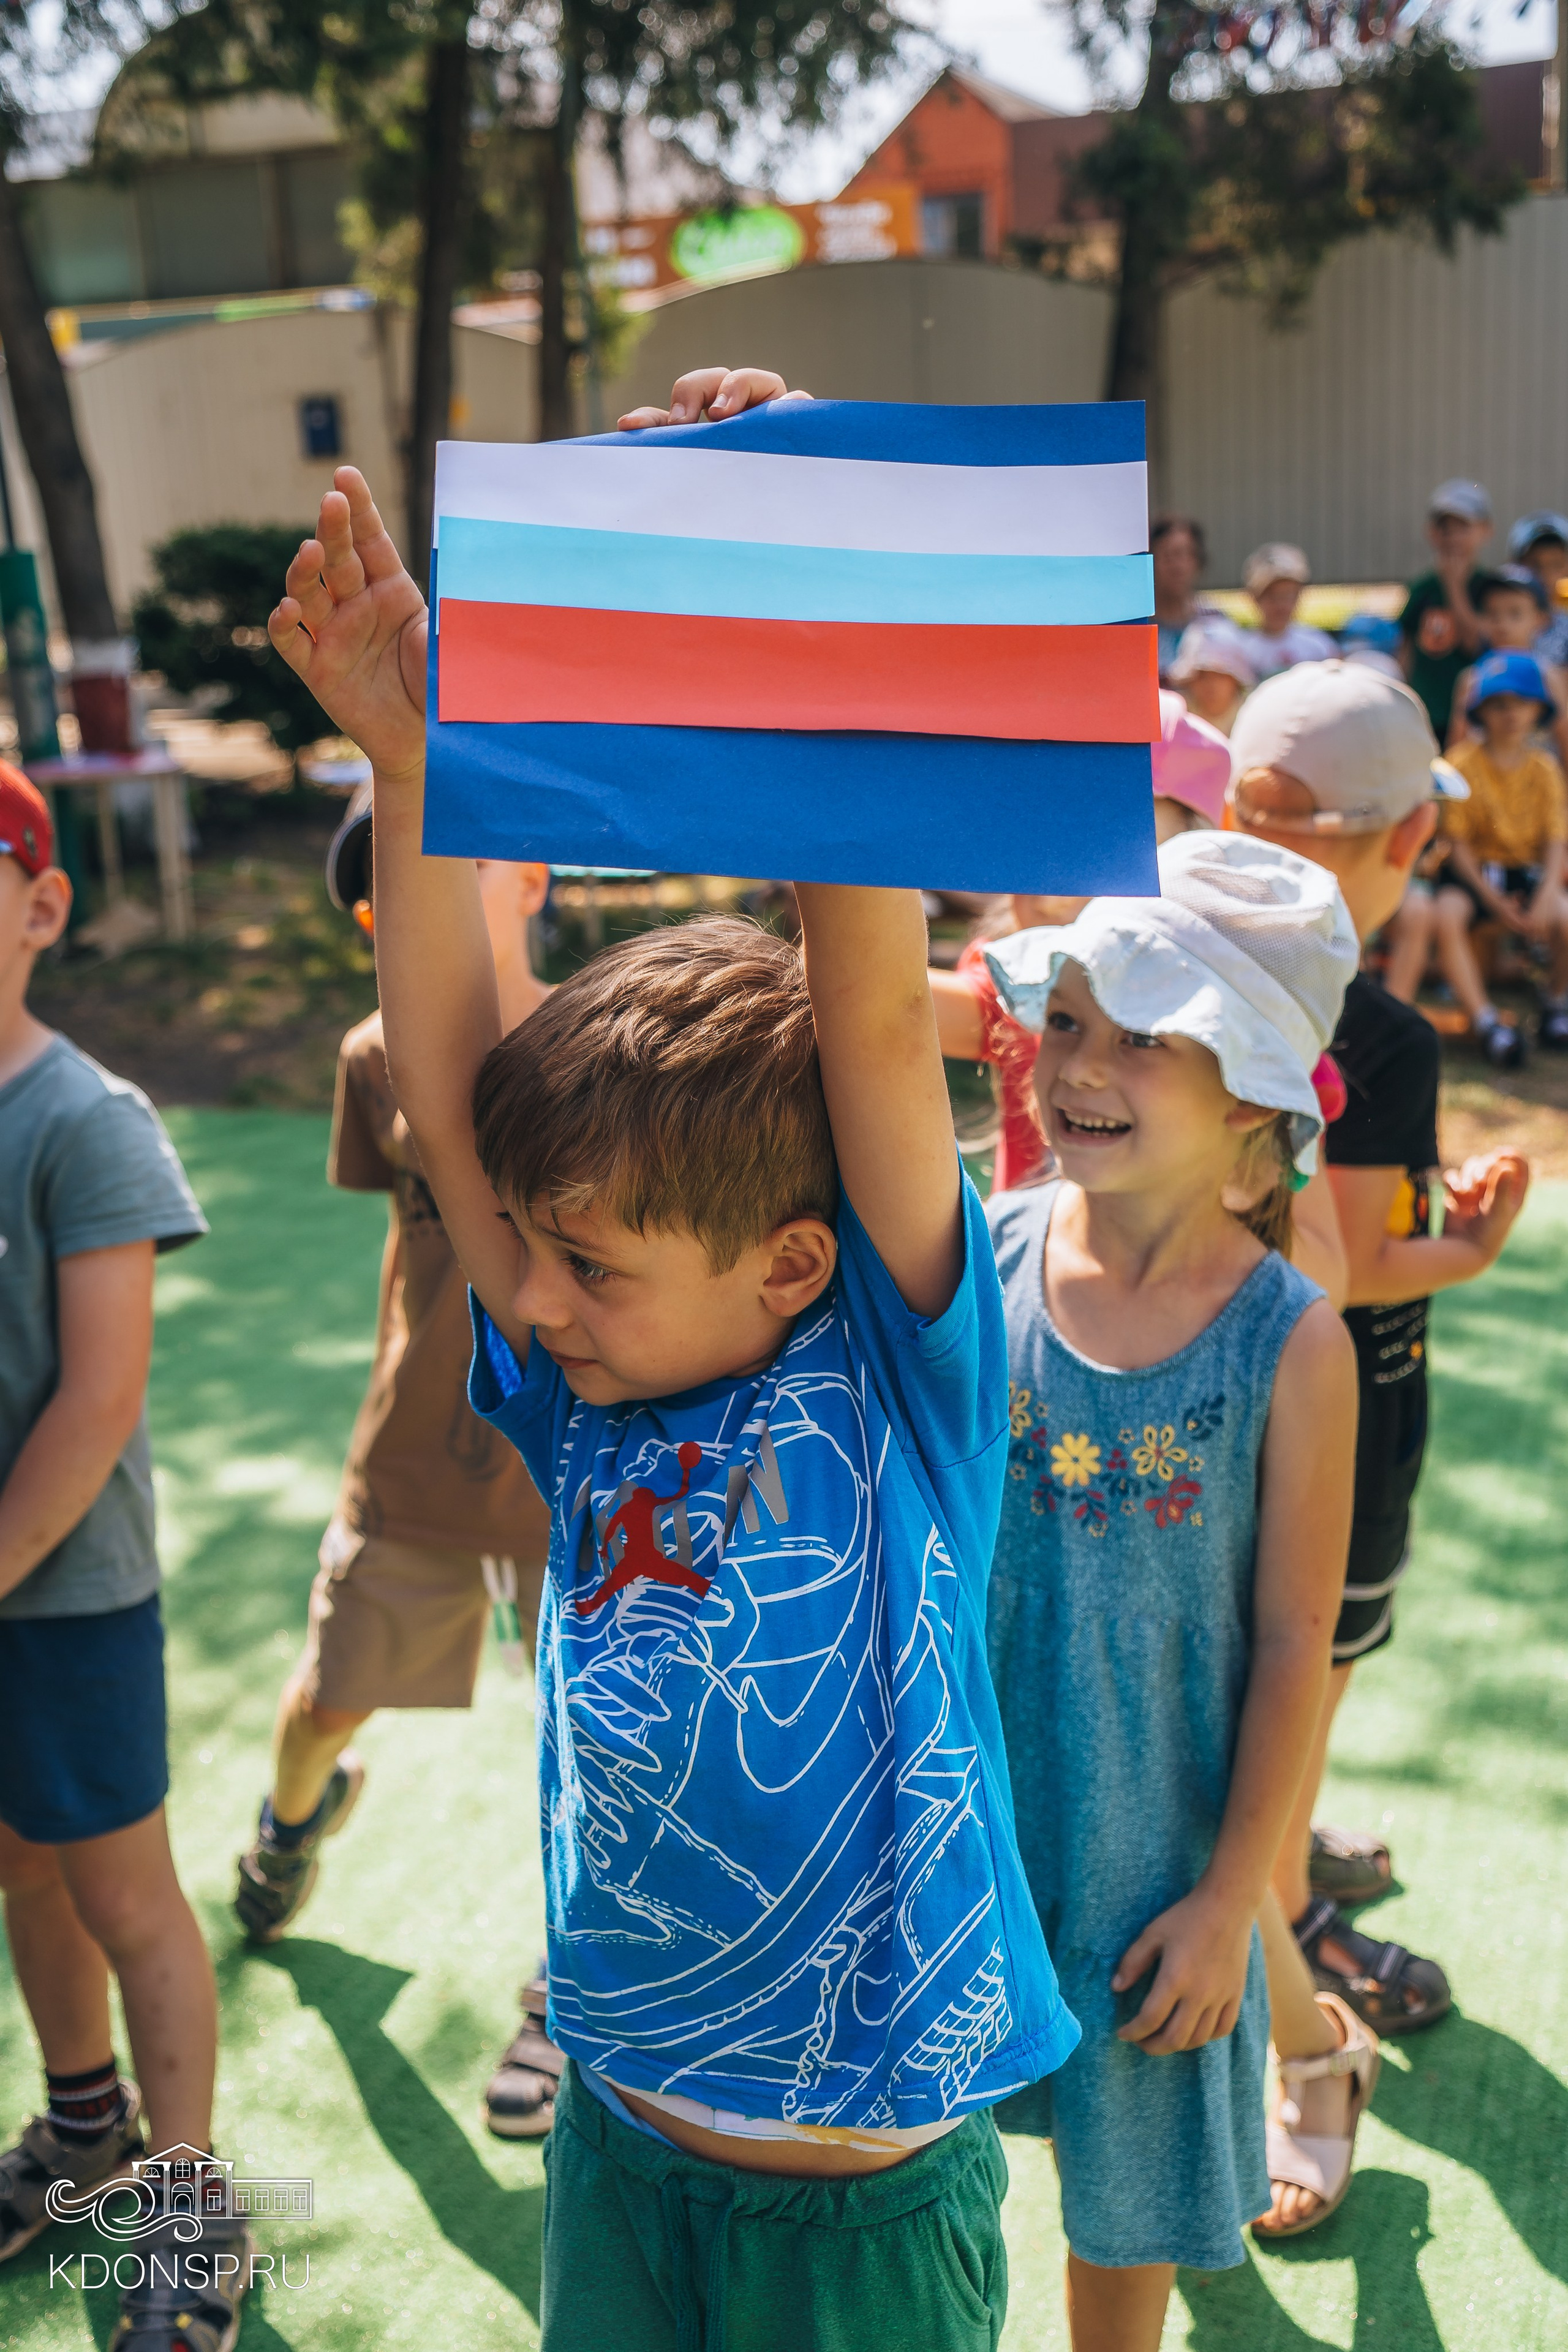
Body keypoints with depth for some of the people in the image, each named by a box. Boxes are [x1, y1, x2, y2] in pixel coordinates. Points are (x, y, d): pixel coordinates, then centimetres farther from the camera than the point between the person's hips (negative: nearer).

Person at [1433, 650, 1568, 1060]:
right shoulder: (1465, 763, -5)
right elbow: (1458, 841, -7)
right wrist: (1494, 901, -16)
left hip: (1530, 869, 2)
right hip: (1474, 870, -2)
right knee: (1447, 916, -34)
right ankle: (1485, 1019, -32)